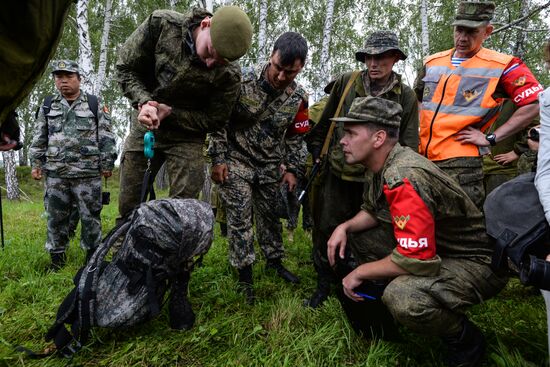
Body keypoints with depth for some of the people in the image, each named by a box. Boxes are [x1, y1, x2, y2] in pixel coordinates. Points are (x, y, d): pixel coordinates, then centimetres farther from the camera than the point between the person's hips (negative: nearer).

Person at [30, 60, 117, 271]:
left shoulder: (95, 104, 4)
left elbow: (106, 138, 1)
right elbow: (39, 138, 17)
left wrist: (107, 164, -3)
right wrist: (36, 163, 10)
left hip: (88, 173, -3)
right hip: (55, 174, 3)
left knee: (90, 217, 2)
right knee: (56, 217, 8)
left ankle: (92, 255, 15)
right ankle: (57, 257, 21)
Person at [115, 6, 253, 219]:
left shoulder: (229, 75, -22)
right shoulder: (161, 24, -18)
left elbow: (213, 120, -9)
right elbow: (125, 68, -7)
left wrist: (170, 112, -21)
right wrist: (143, 102, -24)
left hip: (186, 135, -2)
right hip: (145, 125, 2)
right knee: (128, 205, 8)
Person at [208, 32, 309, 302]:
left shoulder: (298, 97, -6)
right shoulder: (242, 81, -19)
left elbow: (295, 137, 7)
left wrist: (291, 169, 3)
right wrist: (218, 159, -11)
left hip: (270, 166, 4)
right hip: (237, 160, -3)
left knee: (270, 215, 13)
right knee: (240, 218, -4)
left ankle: (275, 260, 32)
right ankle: (244, 274, 8)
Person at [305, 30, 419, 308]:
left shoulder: (406, 97, 0)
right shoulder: (346, 82, -1)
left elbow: (409, 144, 4)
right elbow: (324, 122, 11)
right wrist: (316, 149, 14)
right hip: (338, 174, 1)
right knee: (327, 231, 7)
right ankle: (324, 284, 28)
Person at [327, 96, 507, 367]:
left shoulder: (403, 178, -31)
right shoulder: (384, 164, -2)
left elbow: (415, 260, -33)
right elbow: (371, 211, 14)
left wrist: (361, 272, -18)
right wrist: (345, 227, -7)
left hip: (475, 262, -9)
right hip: (435, 247, 9)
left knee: (402, 298, -36)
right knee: (355, 234, 3)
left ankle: (465, 340, -3)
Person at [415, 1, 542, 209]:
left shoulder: (501, 66, -2)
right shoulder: (432, 63, 13)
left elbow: (534, 104, -6)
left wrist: (491, 138, -10)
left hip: (461, 163, -5)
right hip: (422, 159, 6)